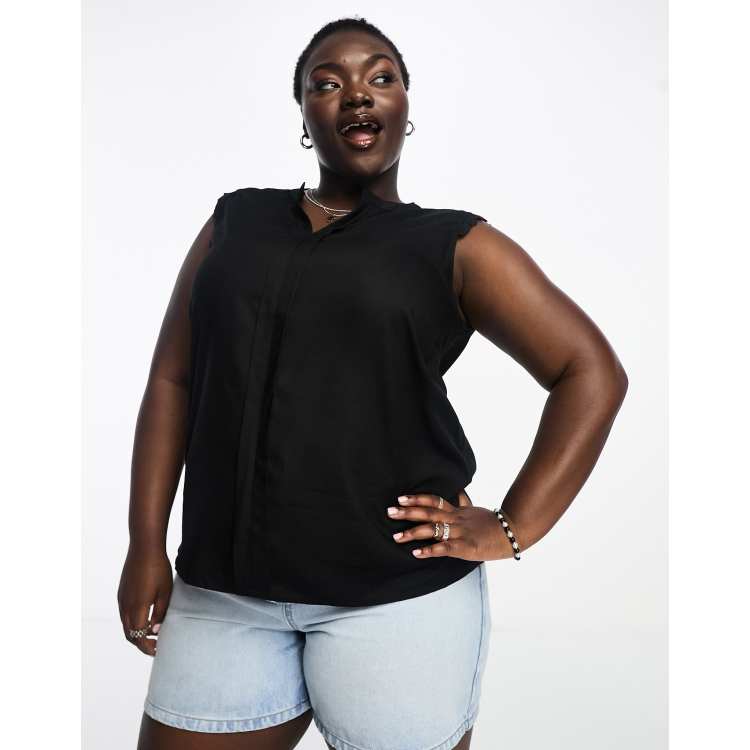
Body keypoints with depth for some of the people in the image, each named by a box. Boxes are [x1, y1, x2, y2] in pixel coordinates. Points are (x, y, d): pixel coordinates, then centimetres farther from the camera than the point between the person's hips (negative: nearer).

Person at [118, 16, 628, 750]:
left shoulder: (456, 245, 1)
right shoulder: (235, 222, 11)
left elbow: (592, 373, -1)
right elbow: (172, 380, 10)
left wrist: (511, 530, -8)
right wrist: (147, 543, 3)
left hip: (396, 589, -2)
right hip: (225, 587, 3)